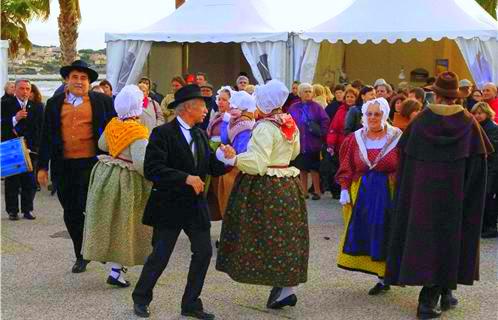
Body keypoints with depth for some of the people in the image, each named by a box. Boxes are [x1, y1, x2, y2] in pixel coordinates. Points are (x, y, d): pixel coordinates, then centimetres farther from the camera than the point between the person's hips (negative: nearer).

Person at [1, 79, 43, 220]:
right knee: (12, 181, 3)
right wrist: (15, 119, -21)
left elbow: (40, 128, 7)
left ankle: (27, 209, 11)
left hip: (30, 149, 1)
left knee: (29, 181, 2)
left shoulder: (37, 107, 7)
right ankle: (12, 210, 11)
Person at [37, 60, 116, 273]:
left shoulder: (102, 101, 3)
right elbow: (46, 136, 10)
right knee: (71, 212, 10)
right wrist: (42, 166, 6)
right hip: (63, 166, 4)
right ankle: (81, 255, 24)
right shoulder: (54, 103, 10)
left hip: (92, 163, -3)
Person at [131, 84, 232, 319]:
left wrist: (227, 159, -12)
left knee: (203, 252, 6)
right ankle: (141, 299, 22)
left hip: (196, 205, 7)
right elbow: (151, 170, -22)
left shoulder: (201, 136, 10)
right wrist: (186, 178, -26)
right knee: (160, 256, 1)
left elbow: (212, 168, 9)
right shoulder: (163, 133, -13)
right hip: (170, 205, -7)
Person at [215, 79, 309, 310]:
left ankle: (284, 288, 2)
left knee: (269, 236, 0)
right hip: (288, 185, 8)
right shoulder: (289, 124, 8)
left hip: (266, 188, -8)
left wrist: (231, 160, -23)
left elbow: (257, 163, -25)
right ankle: (288, 285, 16)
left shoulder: (265, 127, -17)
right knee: (285, 236, 12)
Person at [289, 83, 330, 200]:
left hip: (313, 143, -3)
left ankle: (317, 191, 8)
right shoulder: (294, 108, 5)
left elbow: (325, 120, -3)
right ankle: (304, 191, 17)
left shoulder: (316, 107, 0)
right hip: (299, 143, 3)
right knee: (302, 168, 9)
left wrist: (321, 132, -10)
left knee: (314, 168, -2)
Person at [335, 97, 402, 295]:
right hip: (361, 194, 4)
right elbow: (347, 168, 7)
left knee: (383, 233, 0)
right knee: (361, 233, 5)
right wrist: (344, 189, -1)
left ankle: (384, 278, 10)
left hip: (388, 193, -4)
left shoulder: (396, 138, -6)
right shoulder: (355, 139, 5)